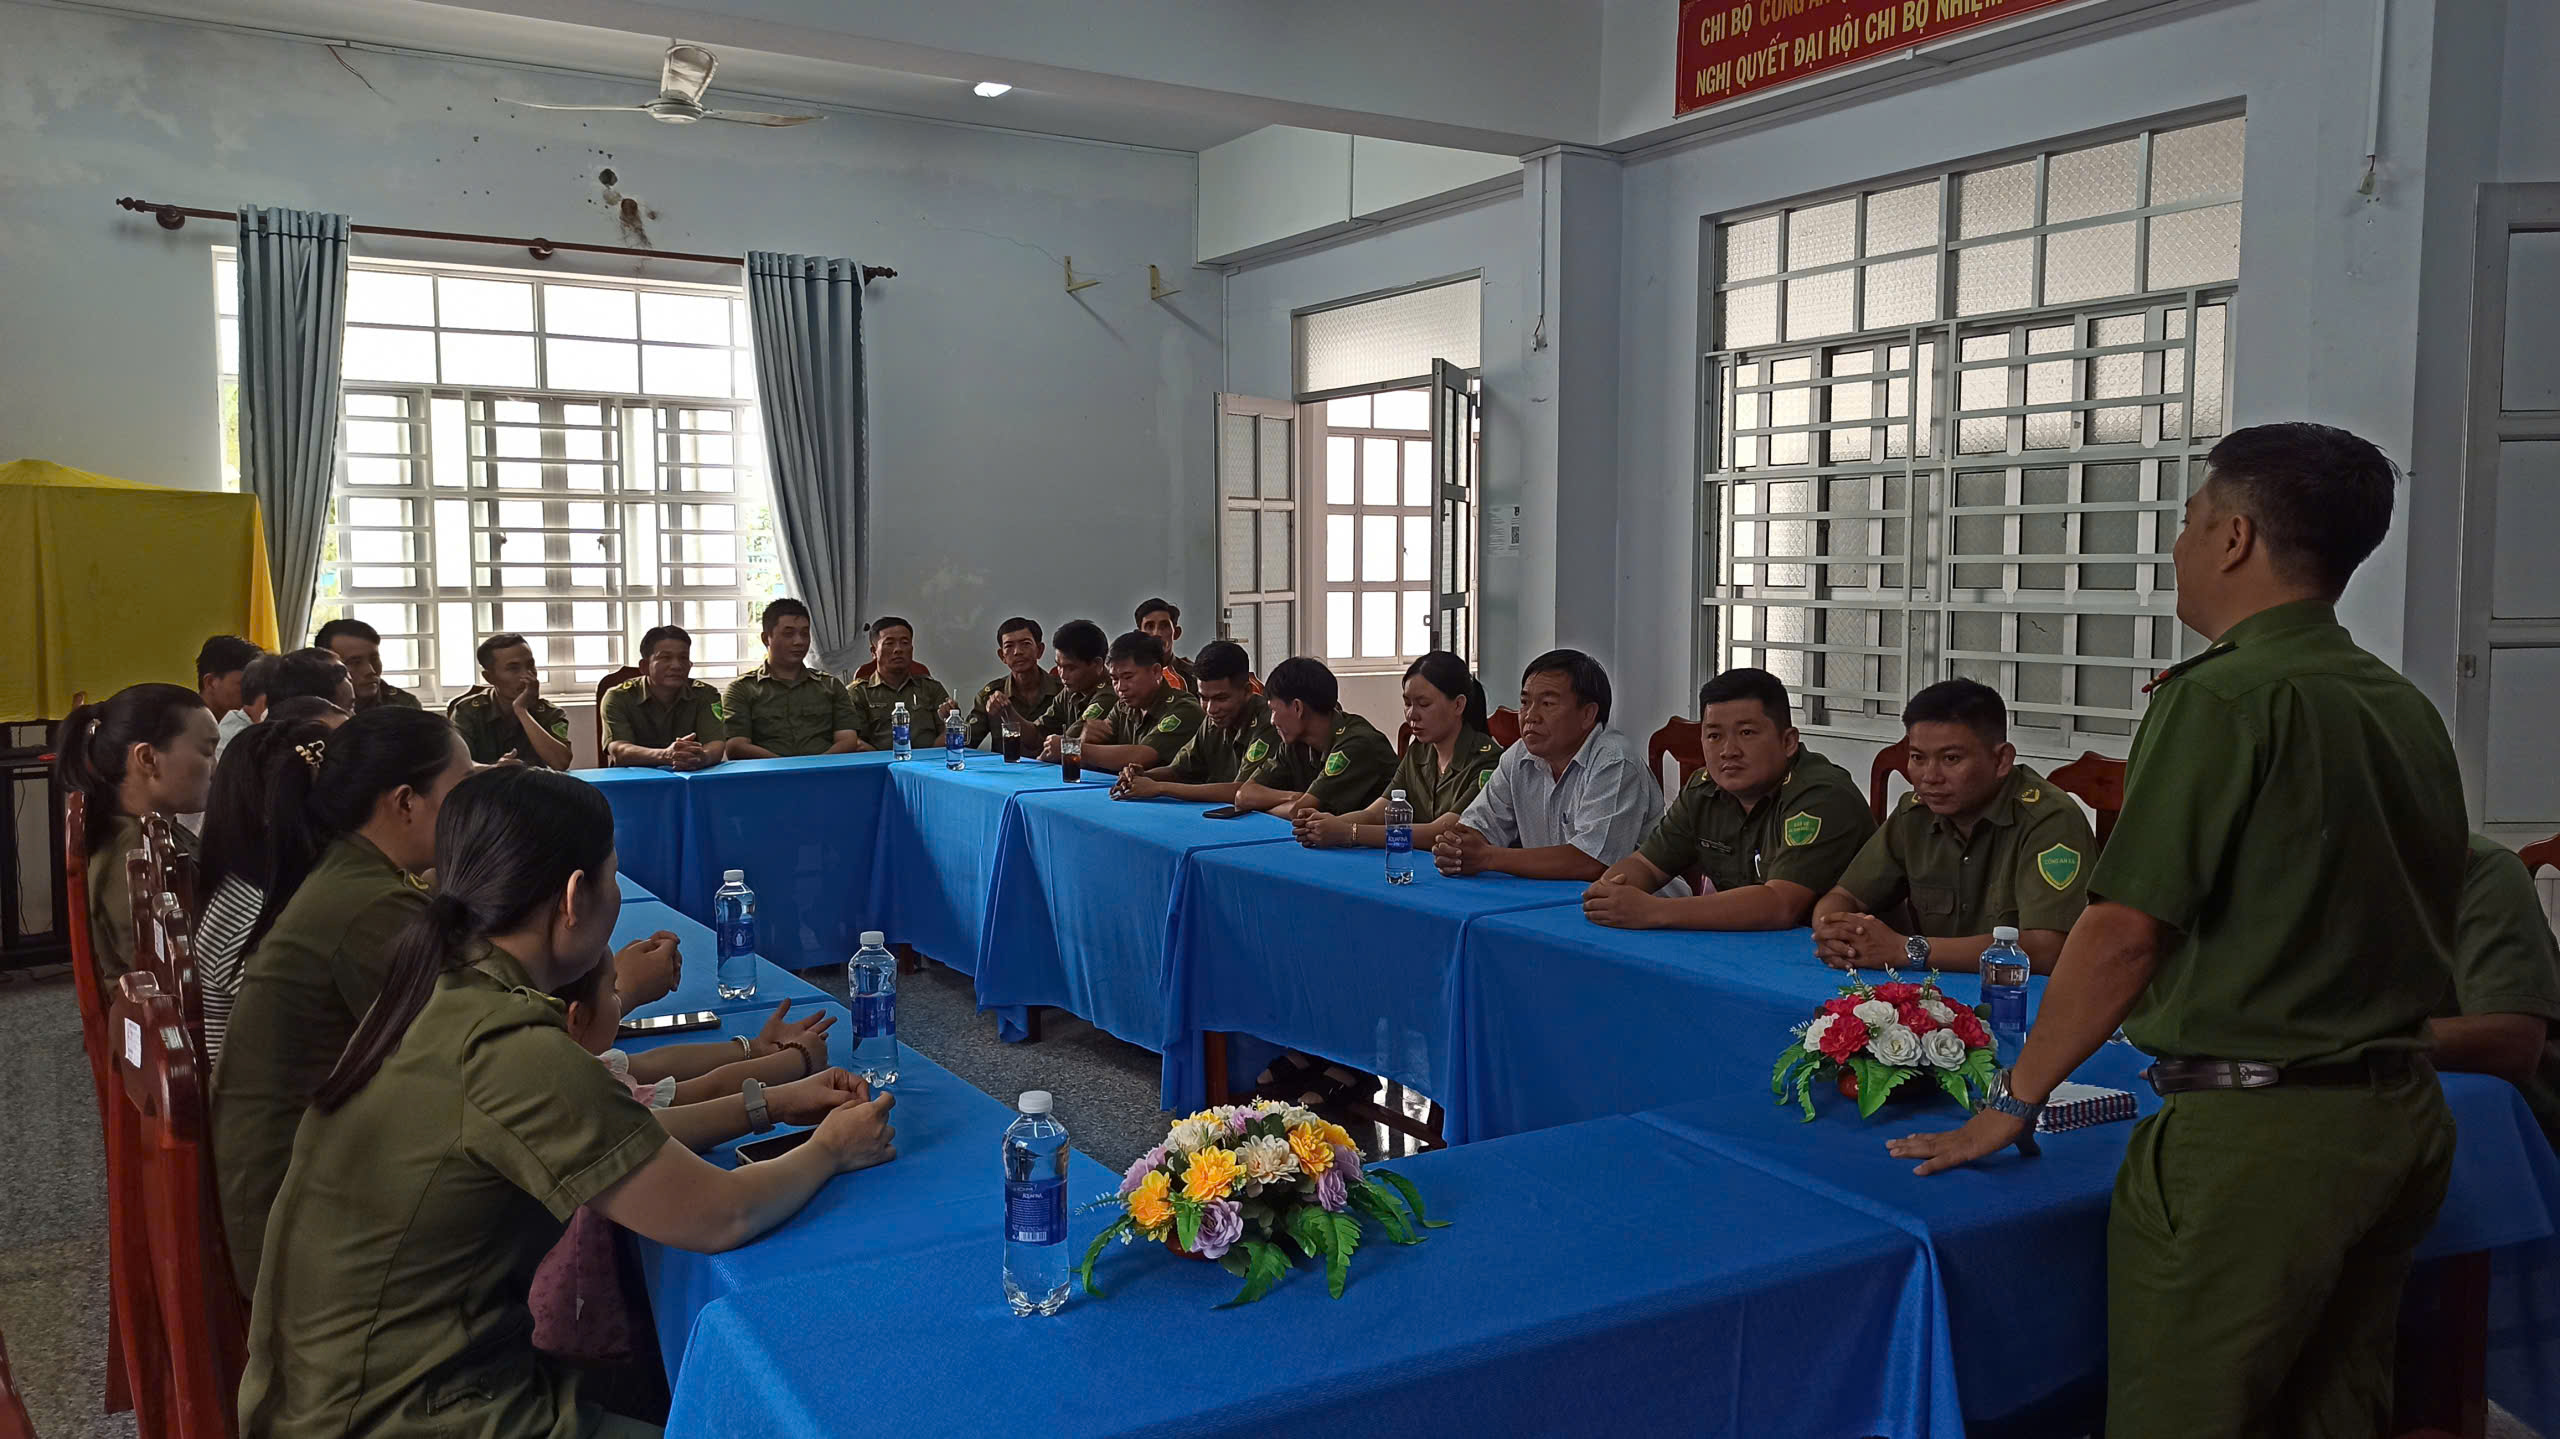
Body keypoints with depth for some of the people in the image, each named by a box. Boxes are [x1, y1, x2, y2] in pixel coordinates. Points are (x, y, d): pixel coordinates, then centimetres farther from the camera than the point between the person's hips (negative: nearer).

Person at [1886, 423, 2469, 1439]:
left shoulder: (2223, 697, -15)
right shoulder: (2408, 710, 8)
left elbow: (2126, 934, -17)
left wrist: (2012, 1103, -8)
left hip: (2253, 1129, -8)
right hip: (2403, 1116, 9)